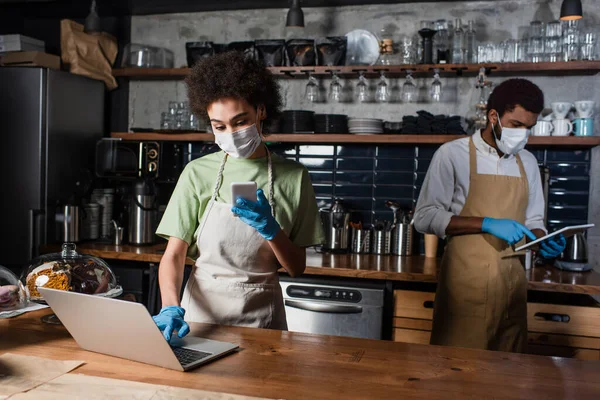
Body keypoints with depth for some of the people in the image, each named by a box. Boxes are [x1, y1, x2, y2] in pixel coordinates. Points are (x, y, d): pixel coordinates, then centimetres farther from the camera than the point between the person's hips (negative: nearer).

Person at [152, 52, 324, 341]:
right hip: (202, 310, 0)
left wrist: (271, 230, -17)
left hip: (260, 316, 0)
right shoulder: (197, 173, -3)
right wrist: (171, 308, -22)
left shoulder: (293, 177, -1)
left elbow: (297, 268, 1)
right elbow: (173, 254, -6)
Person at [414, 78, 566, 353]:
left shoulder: (527, 162, 11)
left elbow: (532, 219, 18)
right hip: (467, 280, -5)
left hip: (512, 281, 5)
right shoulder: (453, 154, -6)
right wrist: (487, 224, -19)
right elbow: (425, 217, -10)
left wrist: (542, 241, -5)